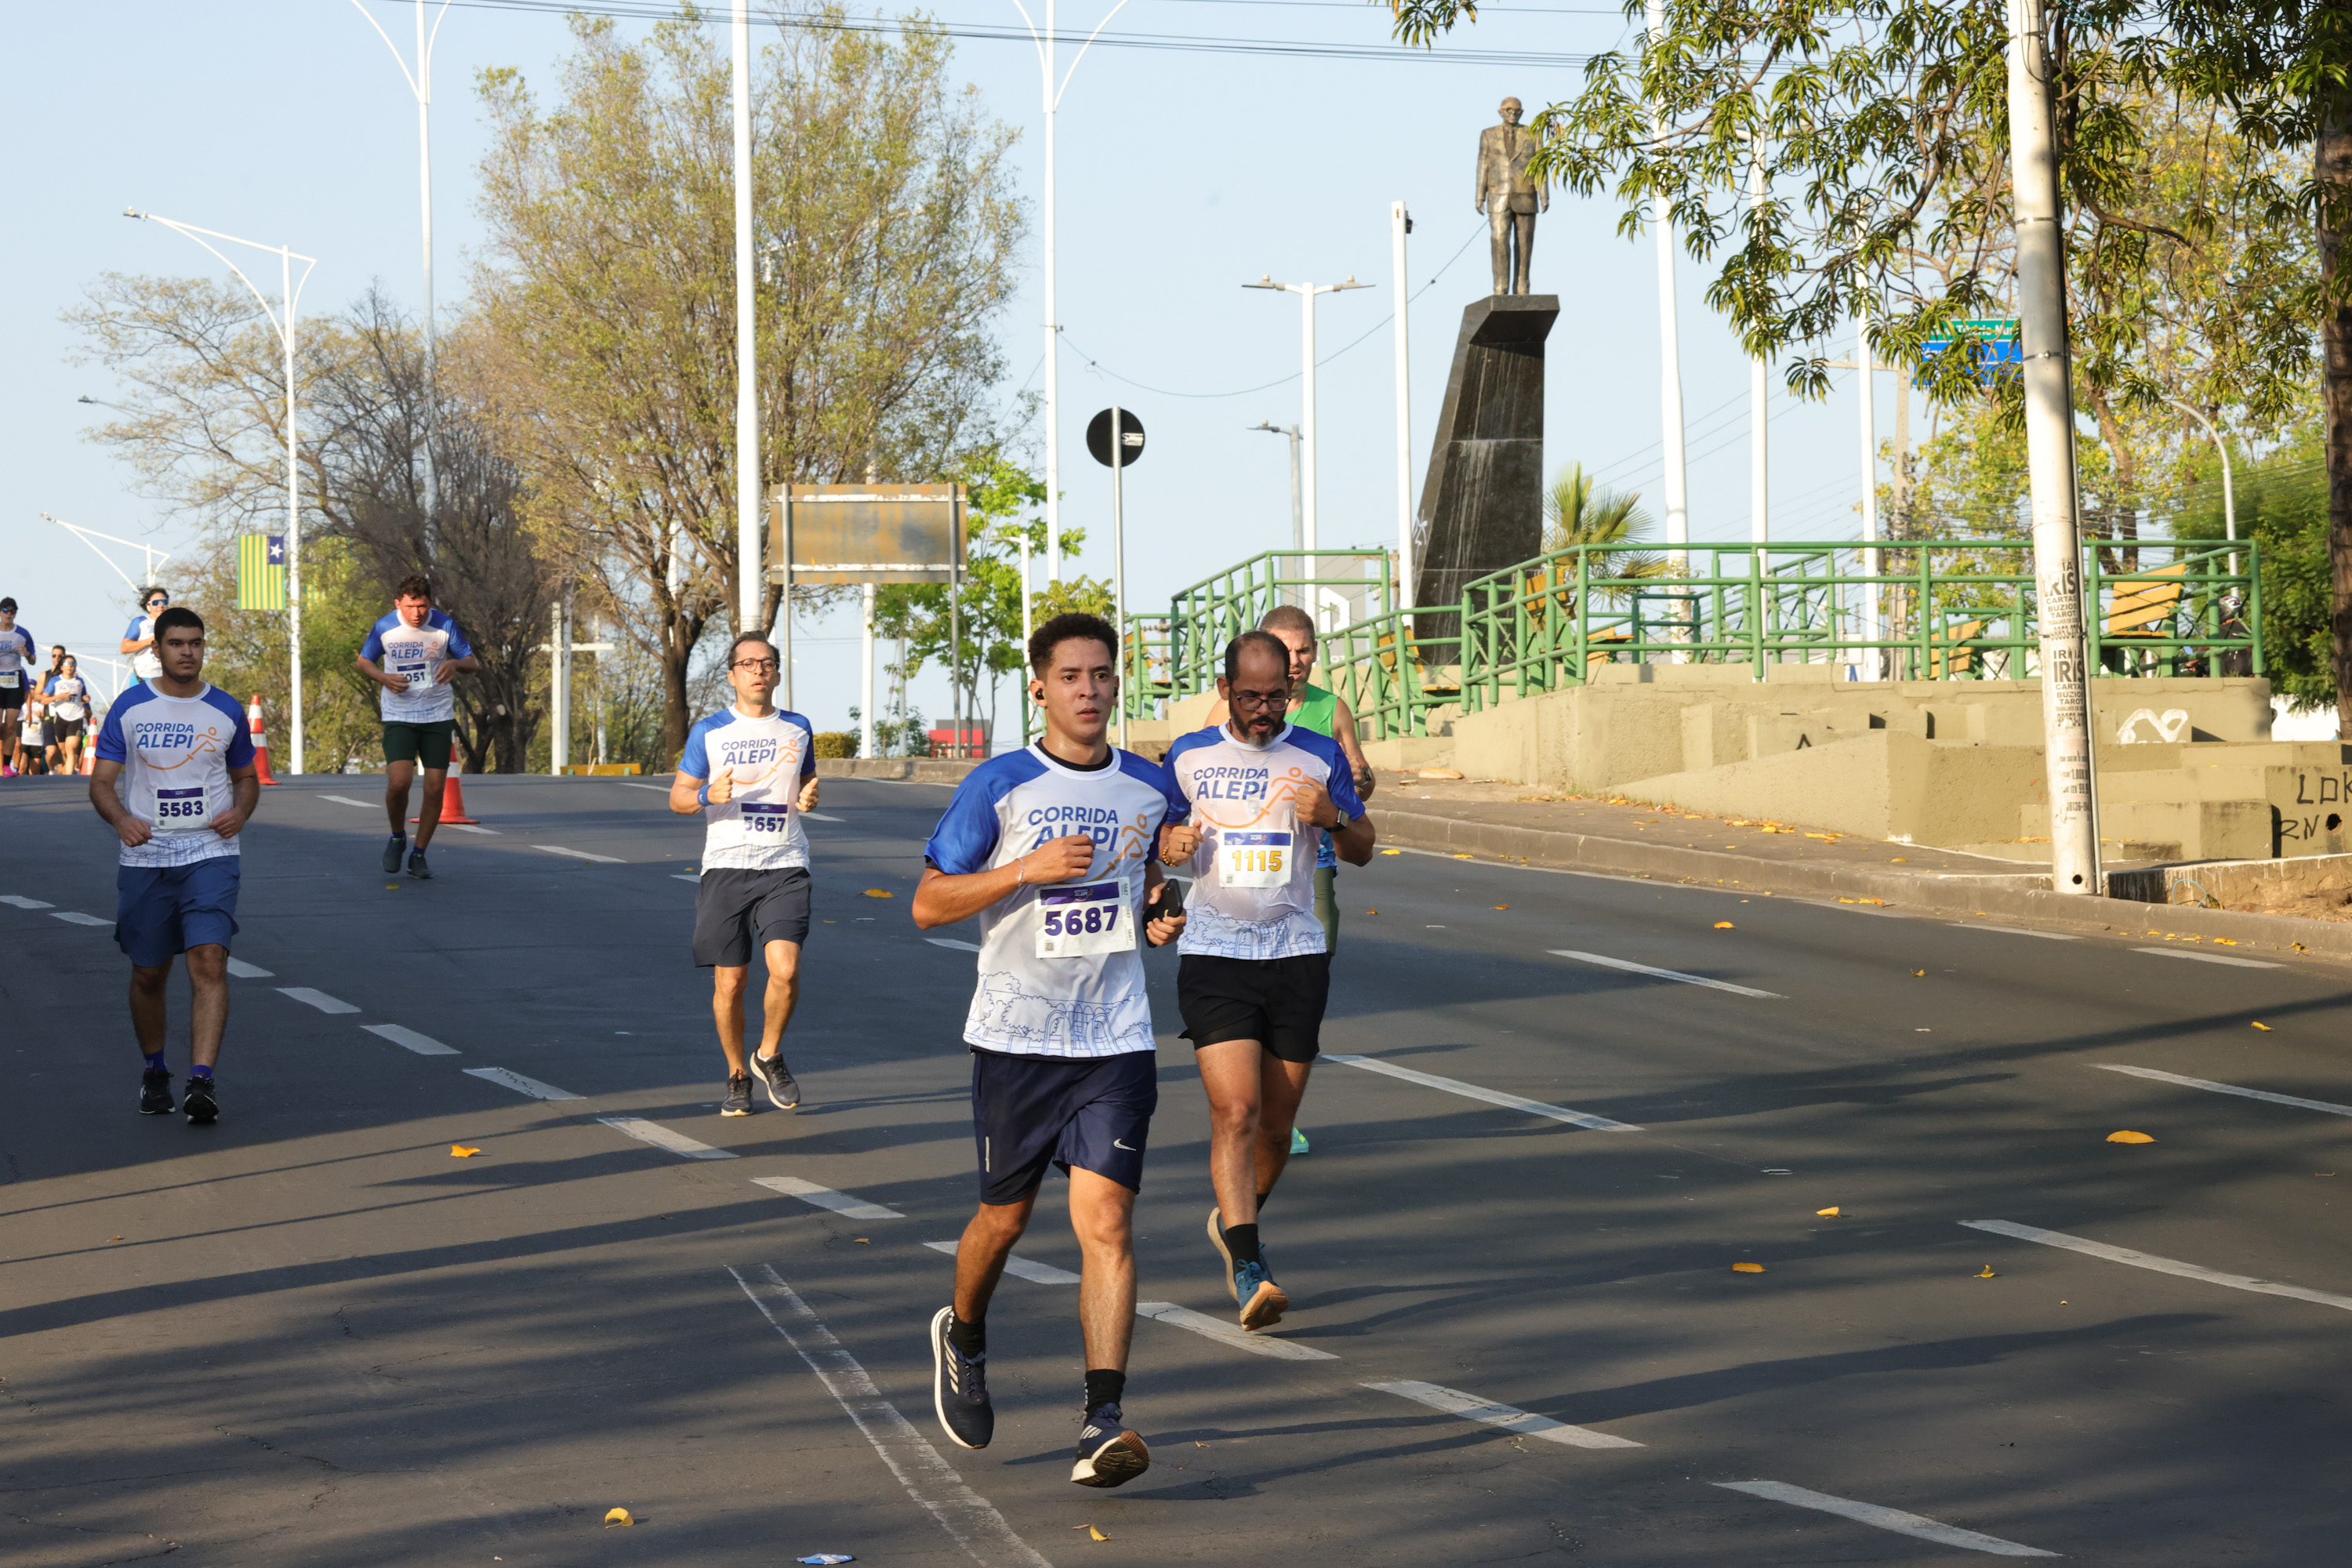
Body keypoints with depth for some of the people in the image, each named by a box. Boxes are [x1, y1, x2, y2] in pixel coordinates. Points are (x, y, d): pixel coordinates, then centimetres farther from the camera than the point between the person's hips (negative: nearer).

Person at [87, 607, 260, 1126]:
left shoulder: (227, 711, 5)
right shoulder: (129, 708, 1)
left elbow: (246, 777, 18)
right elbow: (101, 781, 0)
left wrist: (240, 811, -5)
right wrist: (121, 818, -20)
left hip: (210, 854, -1)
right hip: (145, 859, 1)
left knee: (209, 961, -18)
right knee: (148, 973, 9)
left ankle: (202, 1082, -23)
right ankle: (154, 1072, 31)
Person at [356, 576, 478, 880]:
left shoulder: (444, 626, -5)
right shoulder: (384, 628, -5)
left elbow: (472, 661, 4)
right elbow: (363, 661, 11)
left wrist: (455, 664, -20)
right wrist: (383, 678, -10)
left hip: (438, 715, 1)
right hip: (398, 715, -1)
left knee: (435, 788, -1)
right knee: (398, 782, -17)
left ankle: (419, 855, 15)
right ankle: (397, 838, 12)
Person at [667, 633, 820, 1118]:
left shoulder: (797, 729, 10)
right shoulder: (709, 732, 5)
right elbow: (677, 796, 8)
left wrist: (809, 799, 0)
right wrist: (708, 795, -14)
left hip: (784, 865, 0)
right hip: (726, 865, 0)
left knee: (785, 970, -17)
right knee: (729, 983, 1)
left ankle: (769, 1056, 8)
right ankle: (737, 1077, 20)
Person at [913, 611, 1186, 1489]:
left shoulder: (1147, 787, 7)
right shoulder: (999, 786, -5)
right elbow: (928, 904, -5)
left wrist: (1160, 912, 4)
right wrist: (1030, 869, -18)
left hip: (1116, 1042, 2)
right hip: (1015, 1040, -2)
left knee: (1106, 1220, -10)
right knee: (1005, 1218, 11)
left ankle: (1103, 1422, -14)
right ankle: (962, 1338, 43)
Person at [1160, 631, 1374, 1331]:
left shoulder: (1319, 756, 4)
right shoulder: (1189, 757, 5)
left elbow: (1362, 851, 10)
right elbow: (1163, 835, 18)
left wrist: (1333, 818, -13)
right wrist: (1172, 845, -6)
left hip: (1297, 956, 2)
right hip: (1214, 957, -2)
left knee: (1276, 1124, 8)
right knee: (1235, 1110, -17)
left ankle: (1233, 1222, 36)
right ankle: (1249, 1272, -22)